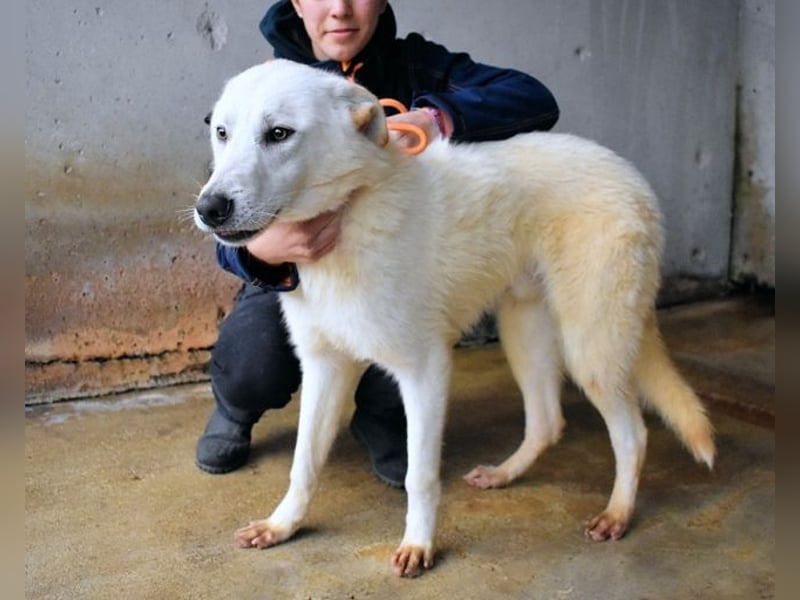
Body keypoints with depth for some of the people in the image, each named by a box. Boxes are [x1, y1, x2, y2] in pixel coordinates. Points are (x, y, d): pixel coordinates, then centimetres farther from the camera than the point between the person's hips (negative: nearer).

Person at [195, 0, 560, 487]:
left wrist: (436, 117, -40)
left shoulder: (415, 67, -11)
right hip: (292, 277, 0)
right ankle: (237, 410, 13)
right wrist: (260, 249, -48)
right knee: (253, 367, -28)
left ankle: (377, 416, 11)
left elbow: (536, 101, -22)